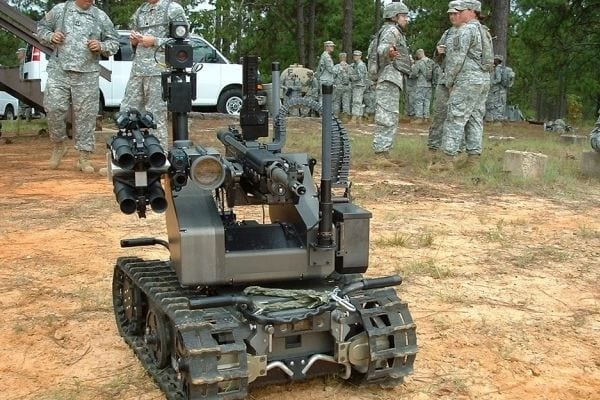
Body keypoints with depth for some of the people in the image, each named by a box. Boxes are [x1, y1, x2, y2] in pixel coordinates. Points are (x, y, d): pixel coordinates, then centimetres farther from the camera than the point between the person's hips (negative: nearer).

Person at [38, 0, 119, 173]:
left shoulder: (101, 17, 8)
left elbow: (114, 42, 13)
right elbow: (42, 27, 18)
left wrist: (101, 46, -8)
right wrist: (50, 37, -3)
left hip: (87, 75, 0)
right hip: (59, 71, 0)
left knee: (85, 115, 0)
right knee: (54, 108, -8)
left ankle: (84, 157, 9)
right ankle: (59, 145, 17)